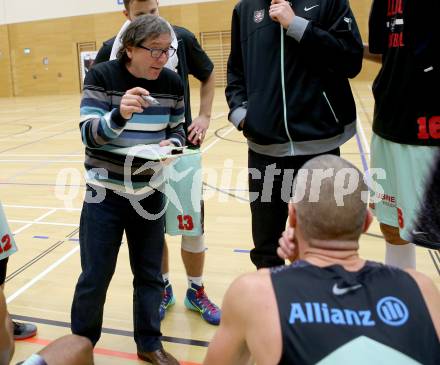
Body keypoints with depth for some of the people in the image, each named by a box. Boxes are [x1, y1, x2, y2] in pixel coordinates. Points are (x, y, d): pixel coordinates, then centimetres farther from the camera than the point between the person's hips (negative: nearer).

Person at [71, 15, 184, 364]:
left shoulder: (172, 82, -1)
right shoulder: (102, 76, -11)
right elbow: (88, 134, -18)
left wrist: (171, 144, -14)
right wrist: (119, 115, -37)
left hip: (150, 193, 3)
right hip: (105, 195, -3)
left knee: (150, 274, 13)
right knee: (95, 277, 6)